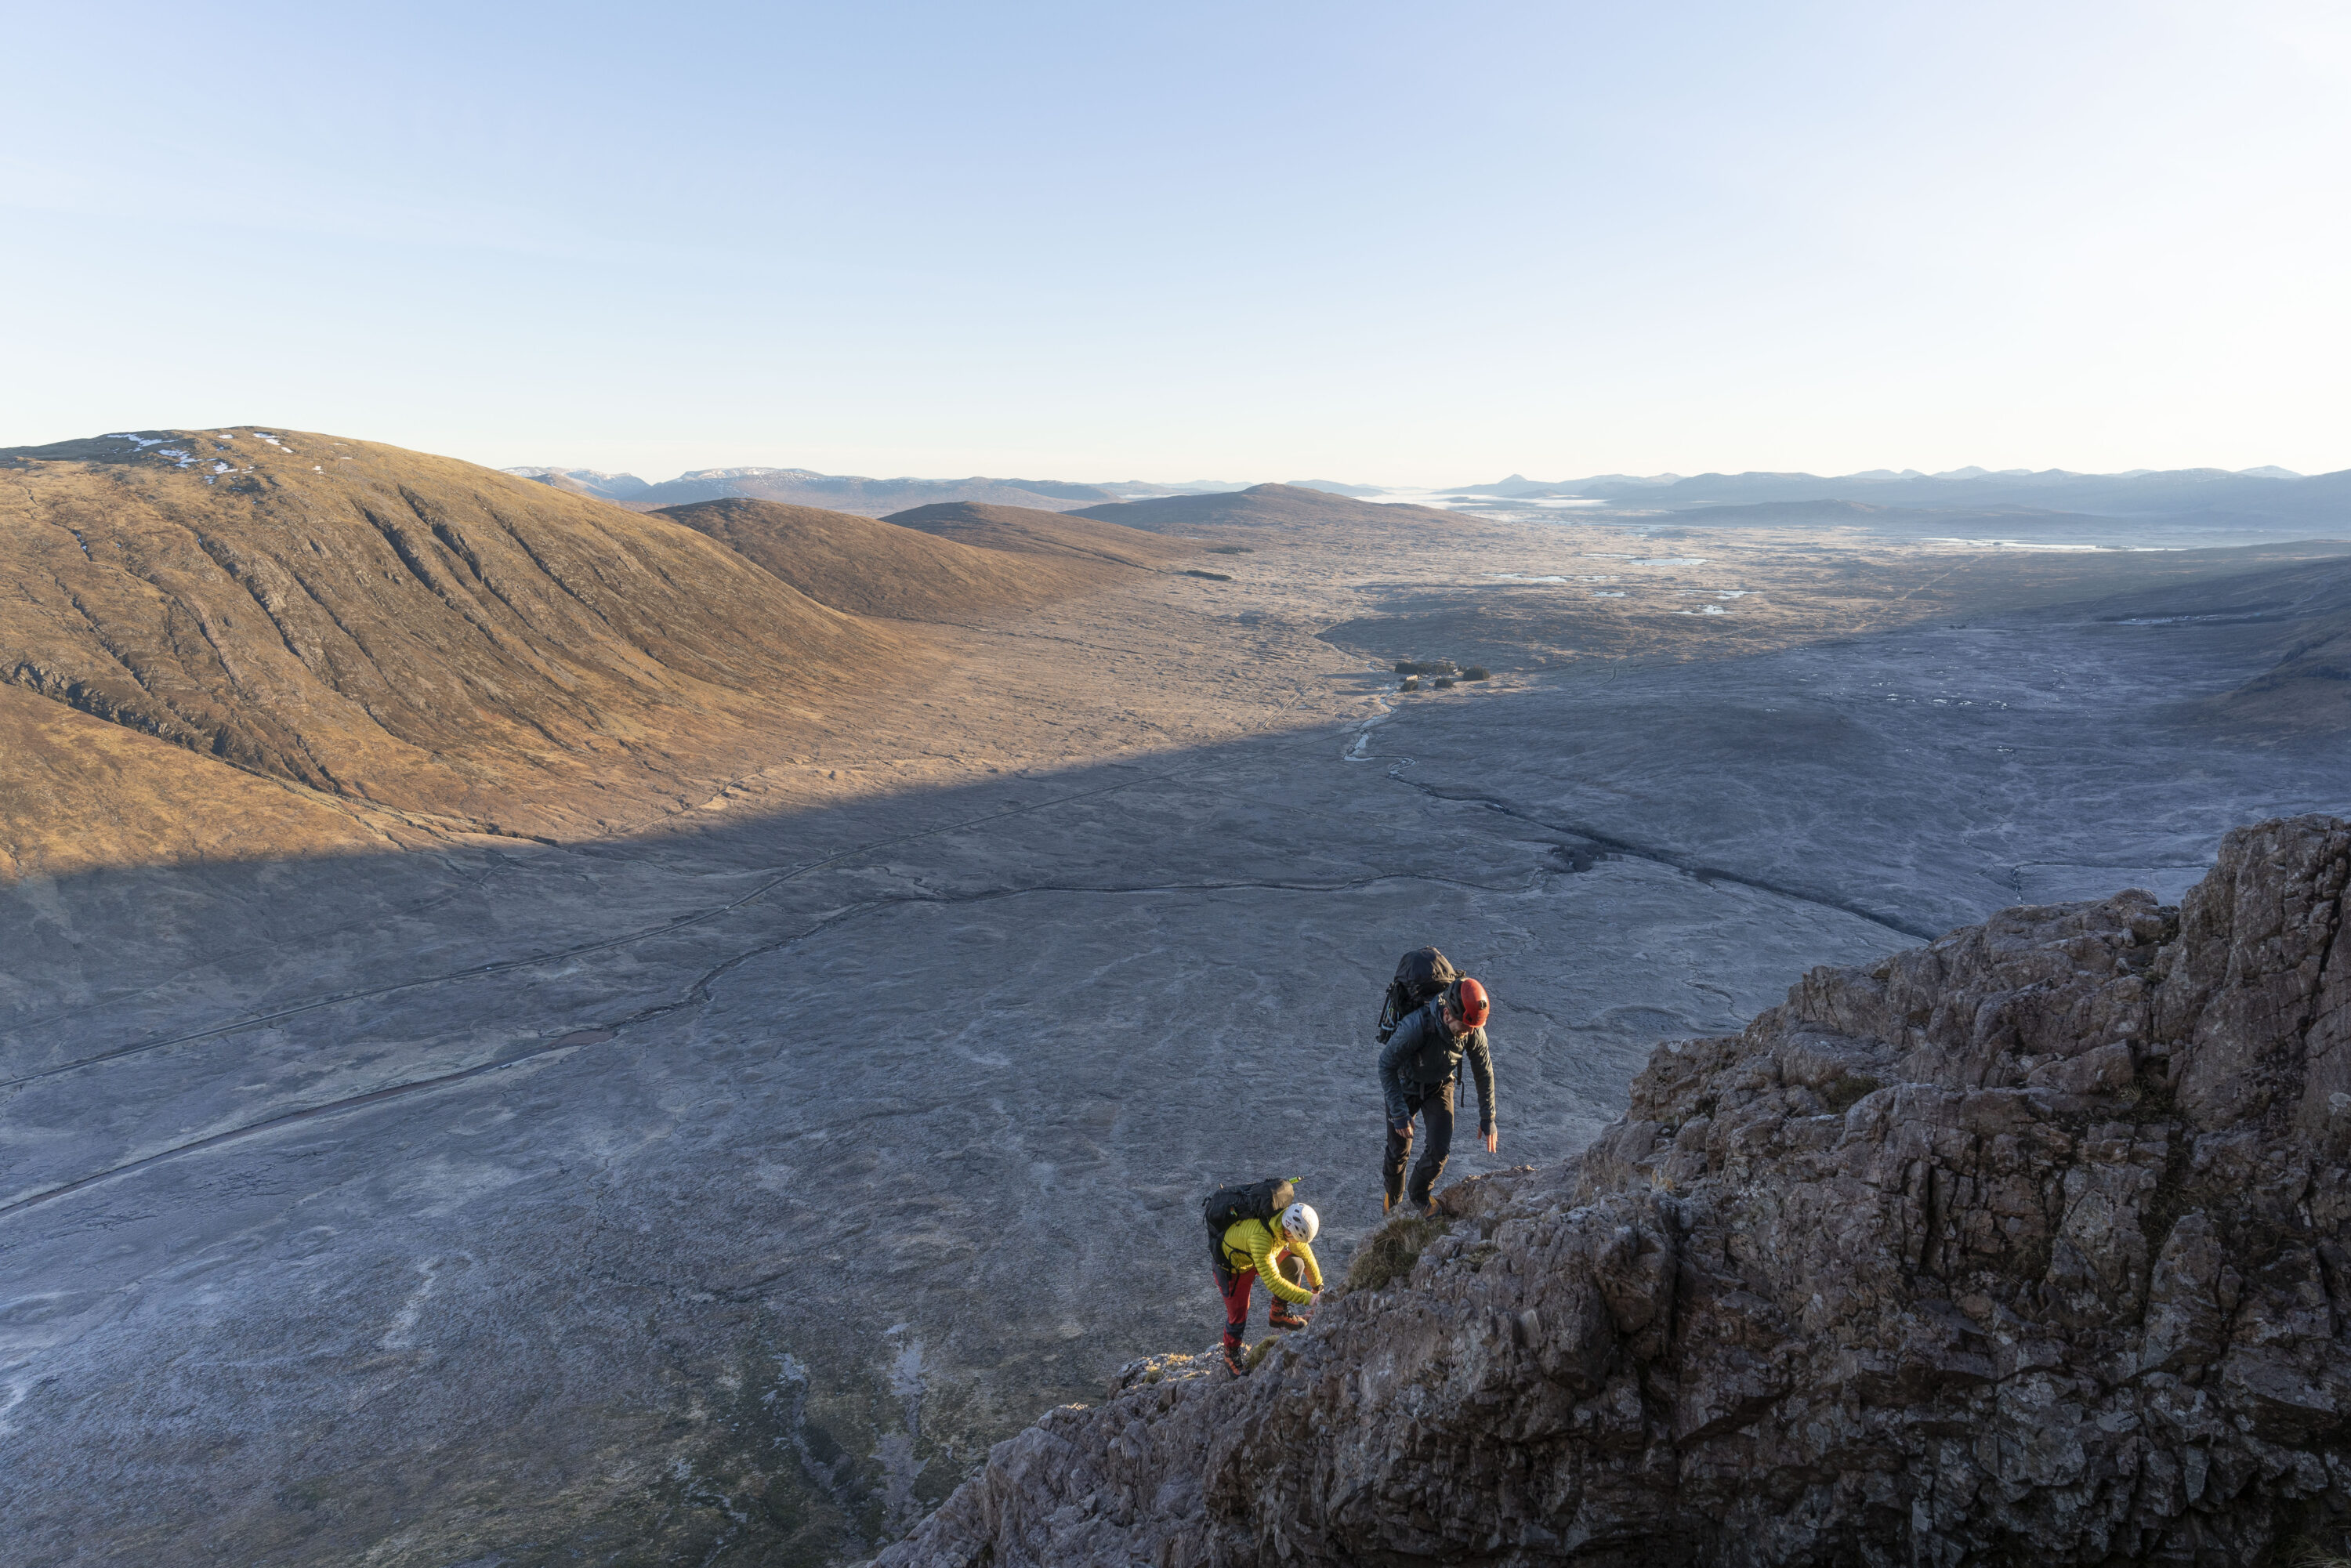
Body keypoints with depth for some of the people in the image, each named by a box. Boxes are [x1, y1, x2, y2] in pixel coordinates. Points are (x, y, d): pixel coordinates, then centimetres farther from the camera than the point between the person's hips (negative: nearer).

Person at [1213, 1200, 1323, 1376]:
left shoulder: (1286, 1223, -21)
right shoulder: (1261, 1237, -45)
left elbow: (1304, 1250, -3)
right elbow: (1273, 1281, -42)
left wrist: (1317, 1284, 9)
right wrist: (1307, 1298, -40)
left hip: (1256, 1257, 7)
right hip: (1233, 1269, -7)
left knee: (1295, 1263, -10)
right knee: (1238, 1316, 2)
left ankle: (1279, 1314, 10)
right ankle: (1231, 1355, 33)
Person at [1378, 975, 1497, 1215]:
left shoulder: (1474, 1032, -26)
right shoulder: (1416, 1026, -40)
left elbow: (1484, 1073, -8)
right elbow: (1386, 1064, -28)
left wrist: (1487, 1119, -3)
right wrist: (1399, 1112, -29)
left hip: (1440, 1087, 3)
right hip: (1405, 1085, -3)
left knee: (1440, 1149, -8)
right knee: (1399, 1150, 8)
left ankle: (1420, 1194, 23)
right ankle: (1393, 1197, 39)